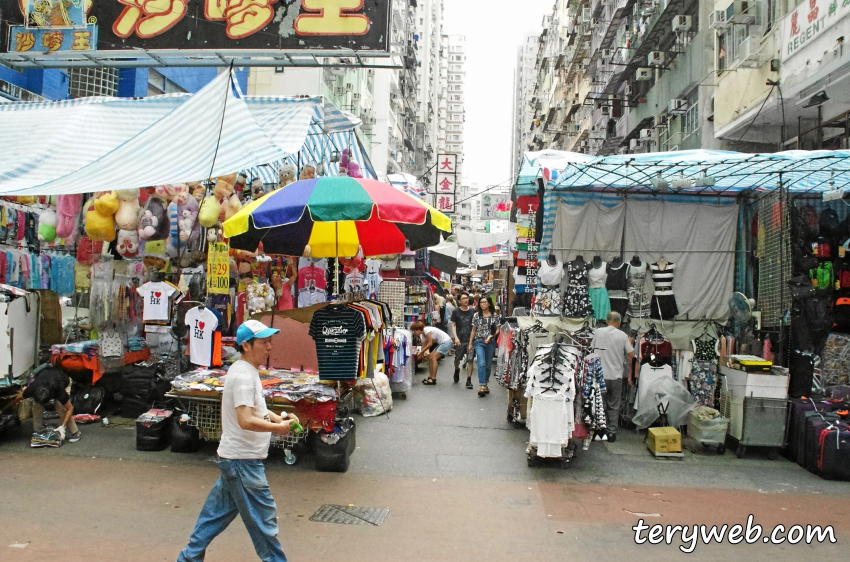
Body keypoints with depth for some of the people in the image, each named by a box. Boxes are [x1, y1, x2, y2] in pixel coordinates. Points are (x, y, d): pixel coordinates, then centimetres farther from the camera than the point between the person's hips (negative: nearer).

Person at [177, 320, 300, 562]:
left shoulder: (248, 371, 11)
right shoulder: (243, 375, -21)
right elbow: (246, 421, -30)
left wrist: (277, 417, 8)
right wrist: (278, 427, -23)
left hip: (234, 458, 10)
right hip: (242, 460, -10)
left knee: (218, 512, 18)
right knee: (263, 517, 1)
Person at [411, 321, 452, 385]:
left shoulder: (426, 330, -18)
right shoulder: (422, 335, 9)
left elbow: (430, 343, -19)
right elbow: (424, 346, 11)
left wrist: (421, 352, -14)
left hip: (446, 342, -10)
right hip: (441, 343, 10)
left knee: (433, 357, -16)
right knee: (430, 357, 6)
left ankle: (433, 379, -17)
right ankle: (430, 377, 10)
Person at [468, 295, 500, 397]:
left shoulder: (494, 316, 1)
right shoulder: (476, 315, 4)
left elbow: (498, 330, 3)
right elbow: (473, 330, 9)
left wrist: (491, 336, -14)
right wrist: (470, 343, 9)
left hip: (490, 343, 1)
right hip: (479, 342, -1)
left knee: (488, 365, 10)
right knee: (482, 364, -16)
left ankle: (486, 384, 25)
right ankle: (482, 386, -18)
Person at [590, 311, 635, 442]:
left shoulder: (599, 332, -2)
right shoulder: (622, 335, -5)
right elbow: (631, 355, -1)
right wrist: (630, 342, 17)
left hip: (599, 375, 1)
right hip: (616, 375, -1)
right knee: (613, 406, 8)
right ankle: (612, 432, 8)